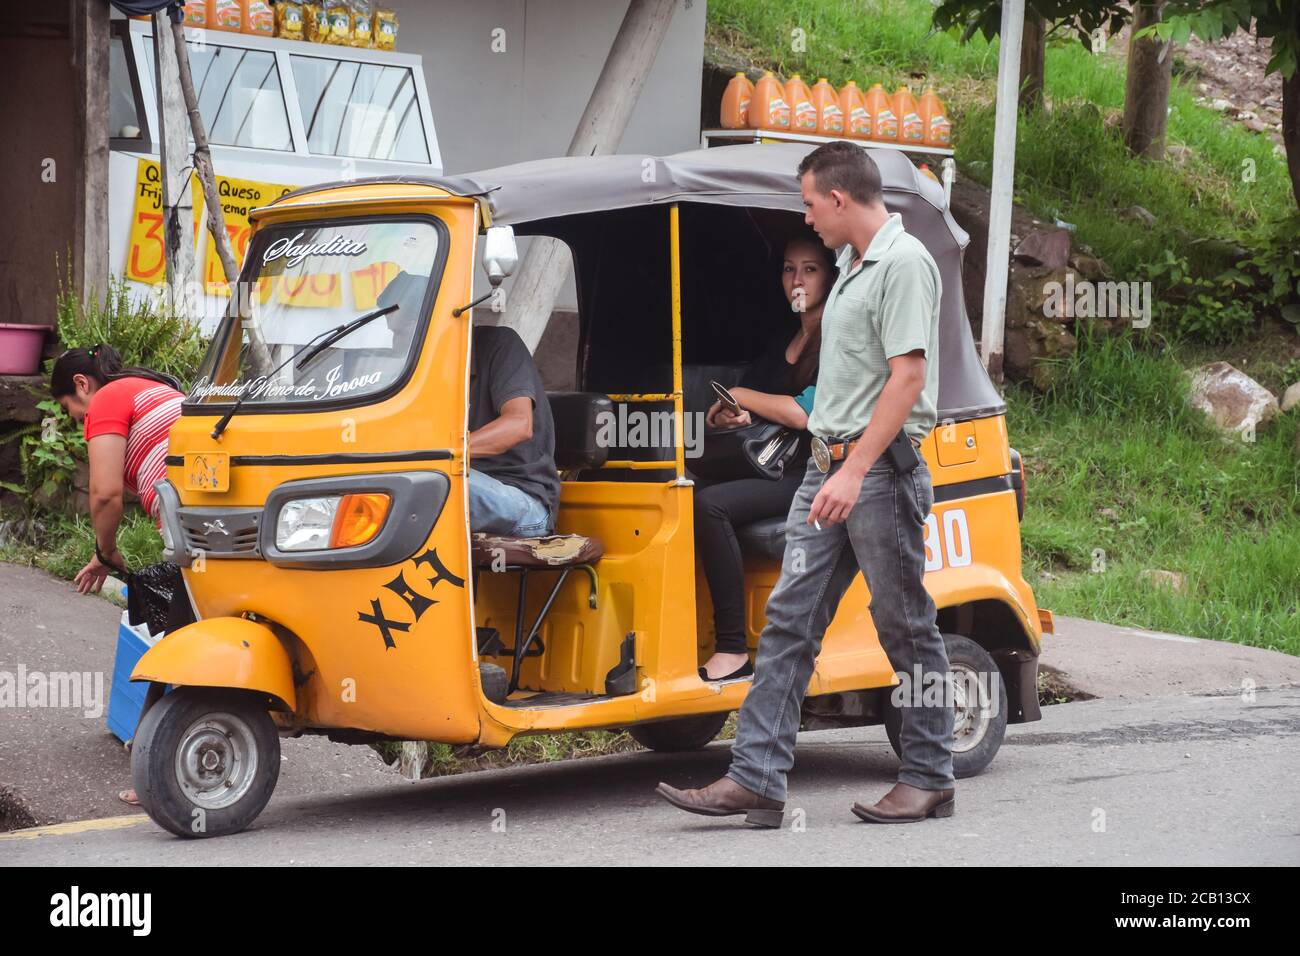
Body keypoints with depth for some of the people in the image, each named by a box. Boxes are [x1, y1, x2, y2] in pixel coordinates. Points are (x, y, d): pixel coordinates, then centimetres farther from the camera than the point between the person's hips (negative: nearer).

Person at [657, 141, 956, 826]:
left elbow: (908, 377, -20)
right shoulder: (852, 263, 18)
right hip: (829, 468, 9)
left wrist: (854, 471, -25)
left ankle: (929, 780, 11)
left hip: (880, 470, -9)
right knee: (789, 617, 2)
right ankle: (756, 779, 0)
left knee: (906, 627, 1)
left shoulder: (904, 263, -12)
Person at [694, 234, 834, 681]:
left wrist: (741, 397, 0)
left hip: (813, 478, -8)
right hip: (771, 472, 8)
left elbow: (805, 413, -14)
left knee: (710, 505, -30)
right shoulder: (780, 344, 24)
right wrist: (732, 415, -1)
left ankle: (733, 653, -31)